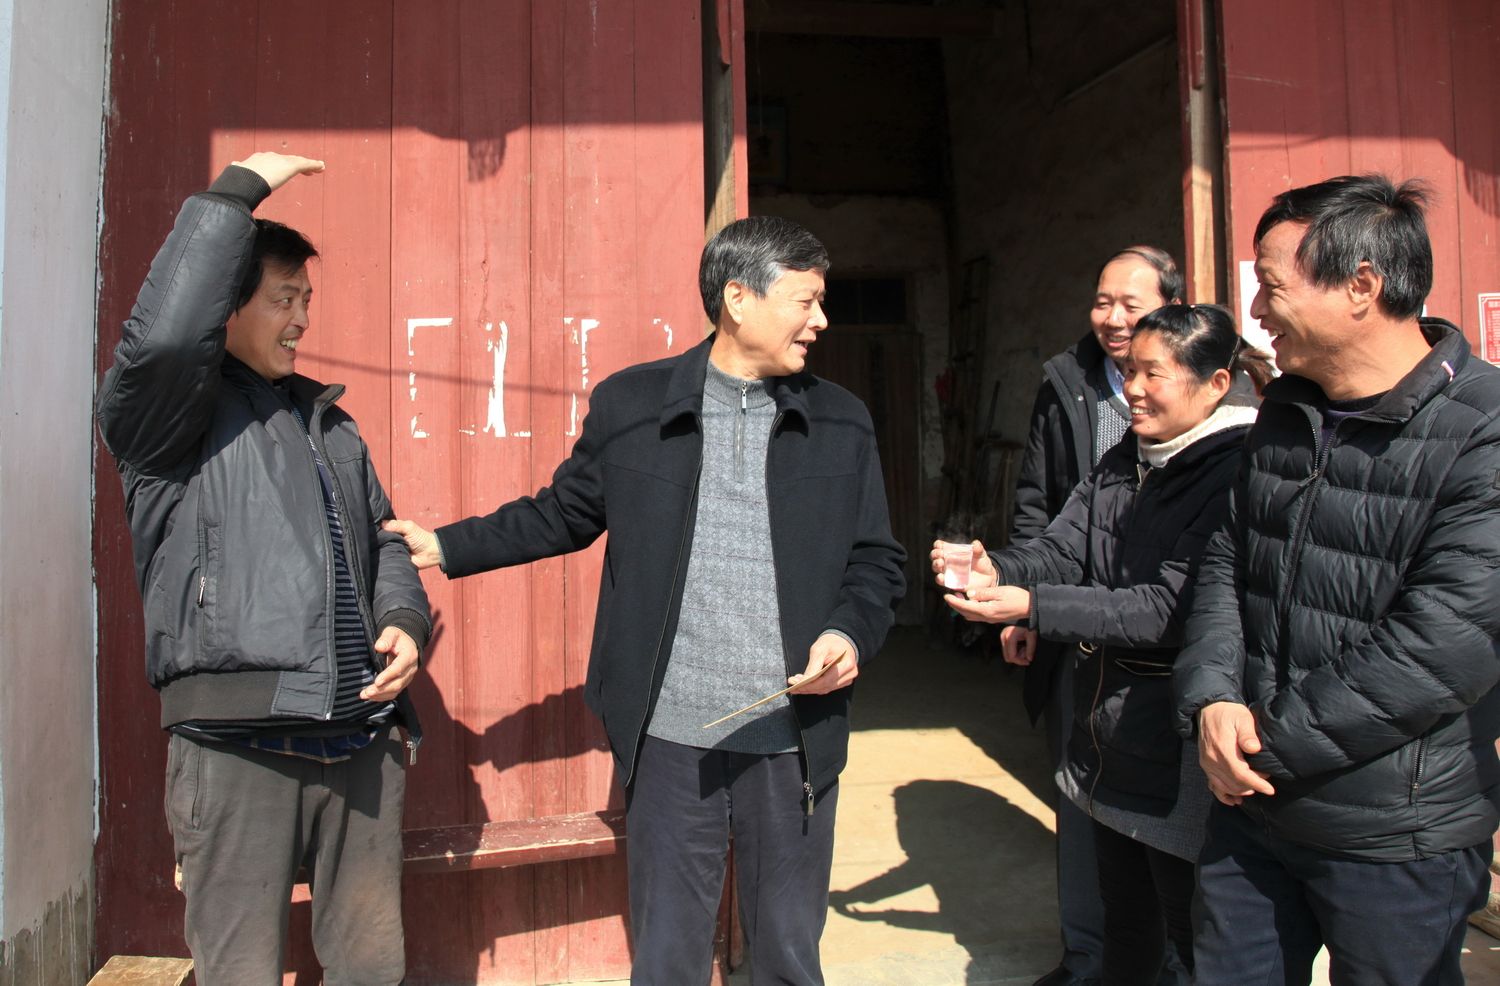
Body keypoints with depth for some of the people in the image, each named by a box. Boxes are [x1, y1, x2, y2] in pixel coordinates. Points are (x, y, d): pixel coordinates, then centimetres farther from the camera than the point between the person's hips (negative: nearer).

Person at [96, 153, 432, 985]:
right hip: (238, 749, -6)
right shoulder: (174, 414, -2)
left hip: (361, 743, 6)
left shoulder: (327, 421, 19)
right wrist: (236, 192, -14)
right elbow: (163, 334, -25)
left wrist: (404, 620, 2)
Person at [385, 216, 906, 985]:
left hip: (794, 741, 2)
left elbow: (876, 562, 8)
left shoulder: (842, 425, 5)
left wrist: (850, 632, -10)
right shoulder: (629, 405, 1)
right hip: (670, 740, -1)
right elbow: (563, 514, 12)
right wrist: (446, 546, 8)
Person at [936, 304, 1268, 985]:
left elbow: (1171, 607, -24)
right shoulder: (1123, 463, 8)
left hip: (1177, 740, -7)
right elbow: (1061, 549, 3)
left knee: (1194, 930, 10)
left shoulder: (1238, 472, -18)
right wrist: (997, 572, -18)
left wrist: (1033, 607, -28)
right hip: (1107, 722, 7)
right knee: (1123, 910, 23)